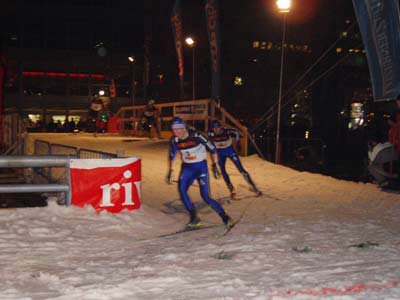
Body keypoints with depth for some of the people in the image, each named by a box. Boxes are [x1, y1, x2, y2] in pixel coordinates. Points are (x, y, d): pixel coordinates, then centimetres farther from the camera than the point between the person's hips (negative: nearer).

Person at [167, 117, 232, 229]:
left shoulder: (196, 136, -20)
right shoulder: (175, 140, -5)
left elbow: (212, 148, -10)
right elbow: (172, 155, 14)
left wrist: (214, 166, -10)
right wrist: (171, 171, 12)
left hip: (201, 166, -4)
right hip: (187, 168, 4)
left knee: (205, 196, -13)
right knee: (181, 189, -22)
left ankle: (225, 217, 4)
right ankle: (194, 217, -10)